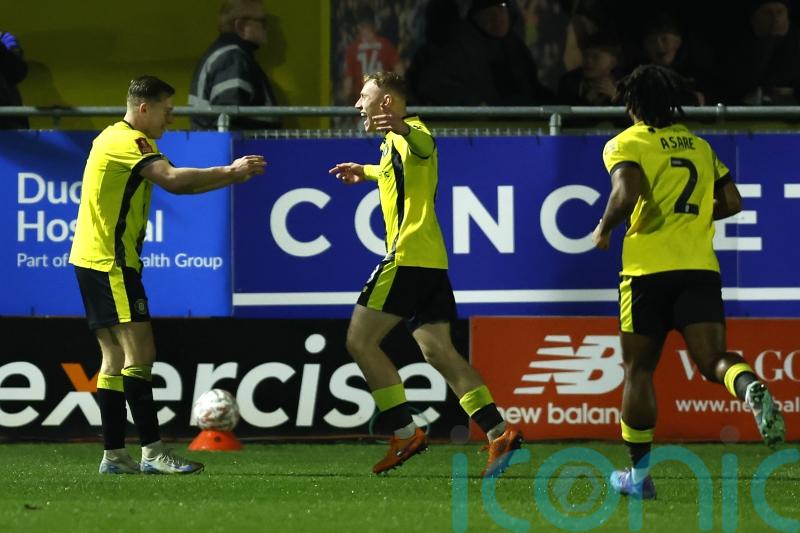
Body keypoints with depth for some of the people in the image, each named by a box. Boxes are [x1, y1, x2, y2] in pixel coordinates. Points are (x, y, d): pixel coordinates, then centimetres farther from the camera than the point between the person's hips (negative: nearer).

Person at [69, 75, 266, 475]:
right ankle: (152, 452, -16)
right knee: (139, 351, -13)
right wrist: (230, 172, -19)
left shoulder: (120, 140, 19)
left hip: (95, 261, 11)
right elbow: (173, 179, -27)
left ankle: (113, 455, 8)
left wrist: (231, 175, 6)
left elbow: (175, 184, 17)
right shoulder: (128, 141, -13)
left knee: (117, 356, 9)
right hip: (110, 262, -11)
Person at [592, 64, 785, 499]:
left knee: (638, 370, 10)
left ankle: (639, 472, 15)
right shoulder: (700, 146, 17)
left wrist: (604, 229, 0)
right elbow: (732, 202, 16)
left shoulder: (626, 144, 1)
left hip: (649, 267, -3)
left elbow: (626, 194, -17)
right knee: (714, 360, -6)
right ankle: (752, 389, -43)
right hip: (700, 266, 3)